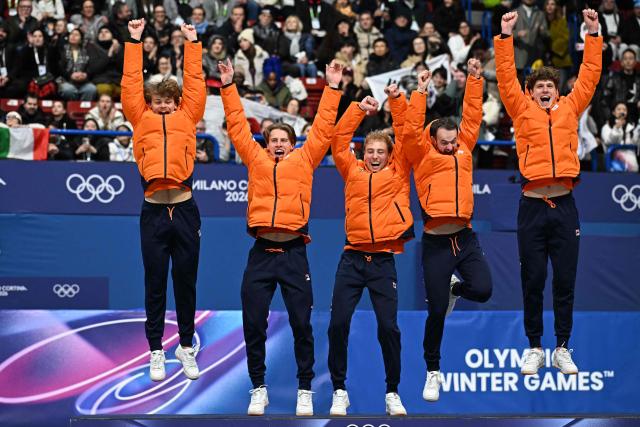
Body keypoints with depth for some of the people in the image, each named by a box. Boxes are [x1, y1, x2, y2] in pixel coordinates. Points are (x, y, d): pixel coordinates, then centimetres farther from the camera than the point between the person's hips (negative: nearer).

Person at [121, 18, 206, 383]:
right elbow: (132, 84, 10)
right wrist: (135, 43, 10)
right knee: (155, 283, 5)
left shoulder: (187, 118, 13)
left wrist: (193, 44, 14)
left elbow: (195, 85, 12)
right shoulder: (142, 120, 11)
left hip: (185, 210, 0)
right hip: (153, 211, 0)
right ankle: (156, 351, 10)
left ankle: (187, 347, 17)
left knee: (186, 281, 7)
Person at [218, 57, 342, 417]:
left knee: (302, 324, 1)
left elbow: (323, 129, 11)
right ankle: (259, 389, 12)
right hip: (261, 252, 1)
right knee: (254, 324, 0)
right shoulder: (256, 160, 13)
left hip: (293, 252, -1)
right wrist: (229, 86, 12)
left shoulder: (304, 161, 11)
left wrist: (333, 88, 9)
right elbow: (238, 127, 14)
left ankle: (305, 391, 10)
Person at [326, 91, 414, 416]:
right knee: (338, 324, -5)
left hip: (383, 261, -1)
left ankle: (392, 393, 8)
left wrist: (399, 103, 1)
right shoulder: (353, 172, 12)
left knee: (388, 326, -5)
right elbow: (339, 140, 7)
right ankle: (339, 391, 7)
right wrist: (359, 109, 4)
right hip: (353, 258, 1)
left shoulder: (397, 174, 10)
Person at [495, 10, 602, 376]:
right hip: (533, 205, -1)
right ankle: (535, 348, 11)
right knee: (533, 281, 3)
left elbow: (589, 76, 11)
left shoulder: (570, 109, 12)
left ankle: (563, 349, 12)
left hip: (564, 205, 1)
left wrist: (594, 35, 6)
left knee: (565, 280, 4)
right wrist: (506, 37, -5)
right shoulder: (523, 111, 8)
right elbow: (507, 79, 1)